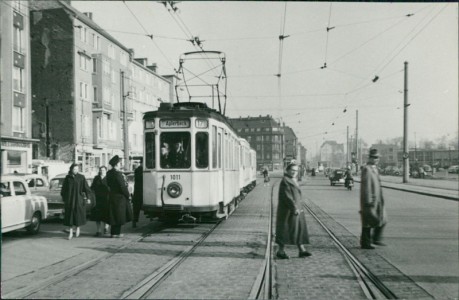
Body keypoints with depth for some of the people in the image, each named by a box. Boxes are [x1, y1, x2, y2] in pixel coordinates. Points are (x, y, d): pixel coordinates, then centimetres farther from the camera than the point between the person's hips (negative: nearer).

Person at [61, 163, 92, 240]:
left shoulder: (81, 177, -2)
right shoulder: (67, 178, 3)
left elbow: (86, 187, -2)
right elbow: (64, 189, 10)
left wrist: (88, 197, -6)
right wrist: (64, 198, 9)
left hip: (78, 199, -1)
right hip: (69, 200, 1)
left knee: (78, 215, 2)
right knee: (69, 215, 0)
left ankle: (77, 227, 28)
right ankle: (70, 233, 6)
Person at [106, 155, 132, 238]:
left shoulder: (109, 173, 7)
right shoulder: (117, 174, -19)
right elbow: (122, 186, -19)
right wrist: (127, 195, -7)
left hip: (112, 196, 8)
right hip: (119, 197, -8)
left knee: (114, 215, 14)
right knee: (119, 215, 1)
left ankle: (113, 232, 20)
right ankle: (116, 233, 7)